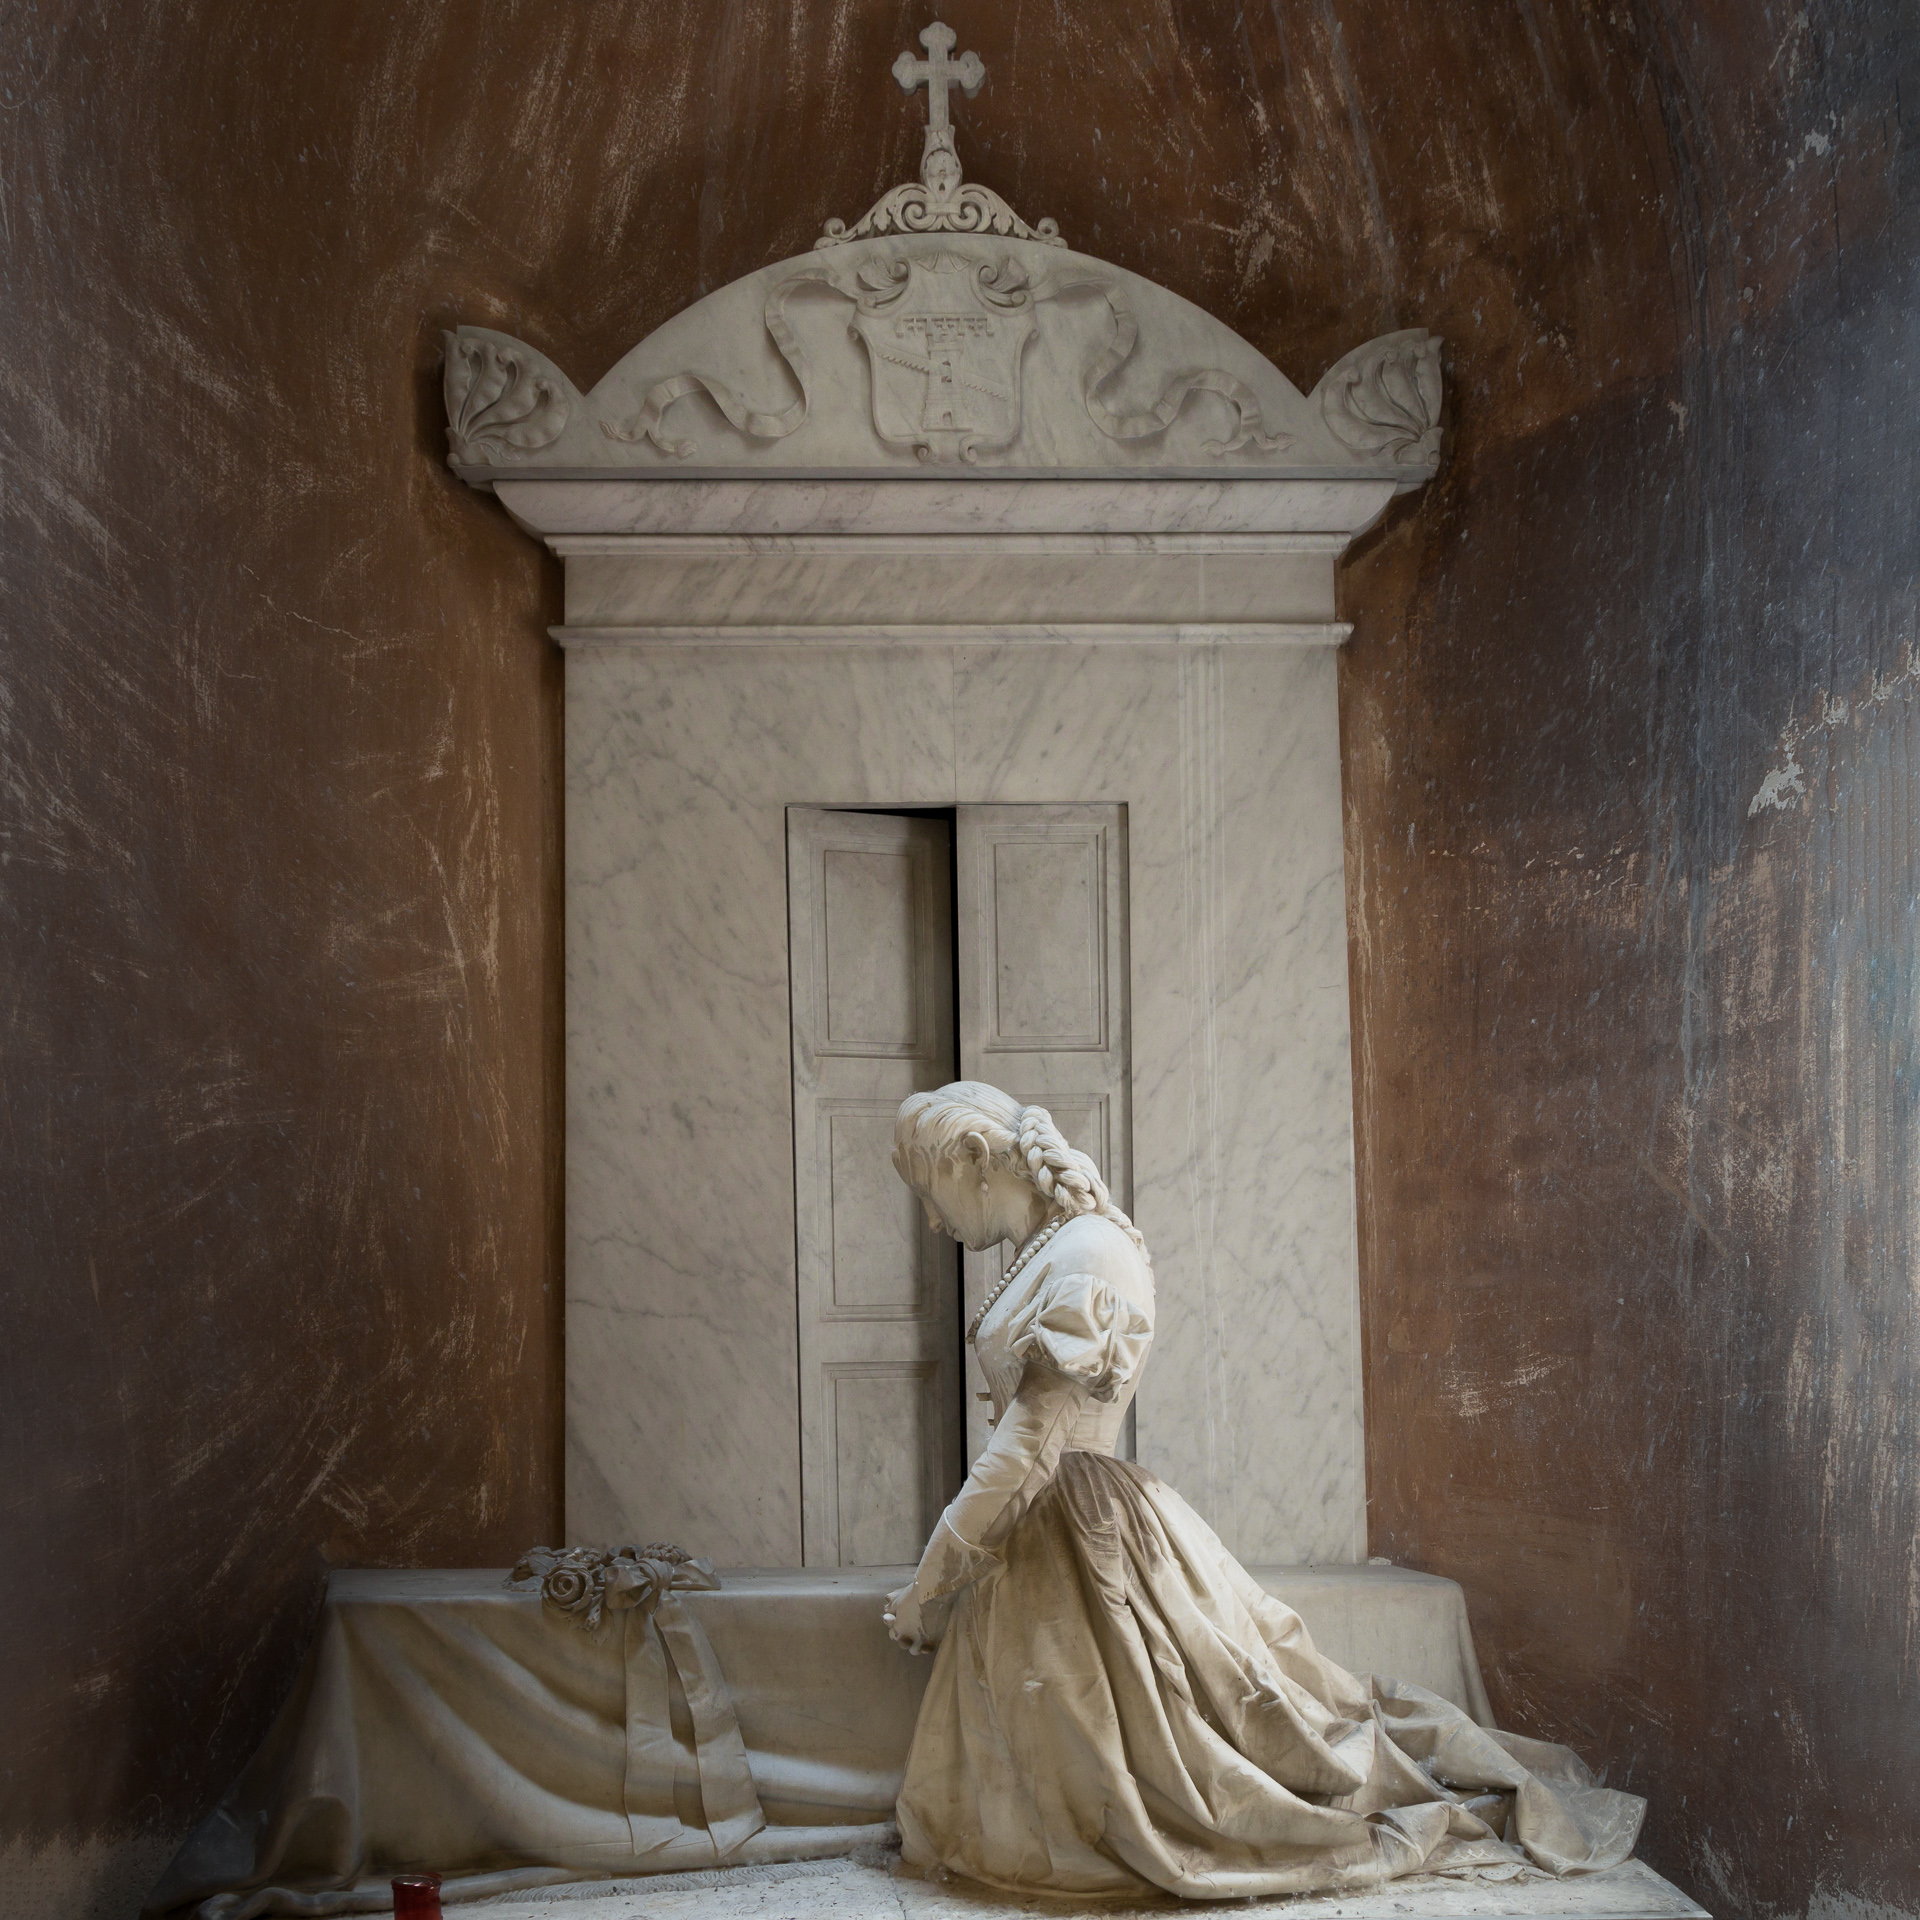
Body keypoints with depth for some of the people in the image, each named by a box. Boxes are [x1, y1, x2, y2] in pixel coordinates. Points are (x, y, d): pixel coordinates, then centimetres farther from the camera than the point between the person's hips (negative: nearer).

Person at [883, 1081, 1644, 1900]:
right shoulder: (1043, 1256, 12)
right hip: (1033, 1543, 9)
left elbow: (1027, 1446, -20)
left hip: (1091, 1543, -9)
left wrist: (929, 1586, -12)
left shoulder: (1088, 1256, -18)